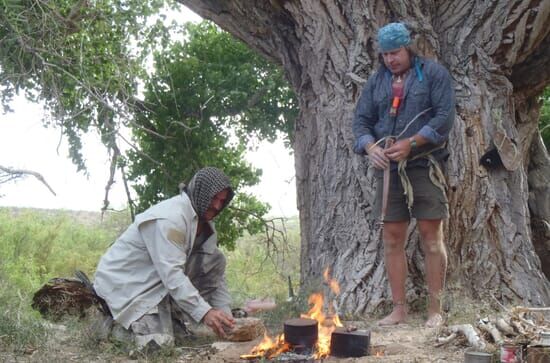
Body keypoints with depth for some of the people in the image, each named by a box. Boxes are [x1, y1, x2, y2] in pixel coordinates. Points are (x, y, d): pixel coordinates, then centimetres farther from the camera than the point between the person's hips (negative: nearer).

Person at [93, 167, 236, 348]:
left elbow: (216, 274, 3)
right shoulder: (170, 218, -26)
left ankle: (175, 316, 0)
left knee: (216, 260, -6)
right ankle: (118, 324, 6)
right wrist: (204, 312, -39)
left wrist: (225, 312, -11)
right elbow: (171, 274, -34)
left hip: (158, 280, 9)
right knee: (159, 342, -24)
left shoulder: (204, 222, 2)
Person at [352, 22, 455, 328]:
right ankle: (399, 308, 13)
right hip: (387, 168, 4)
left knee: (432, 238, -2)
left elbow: (445, 115, -8)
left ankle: (434, 310, 6)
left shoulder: (433, 73, 1)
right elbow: (361, 120, 10)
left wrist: (411, 144, -17)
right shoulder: (376, 81, 13)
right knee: (392, 239, 4)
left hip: (424, 165, -4)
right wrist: (370, 147, -11)